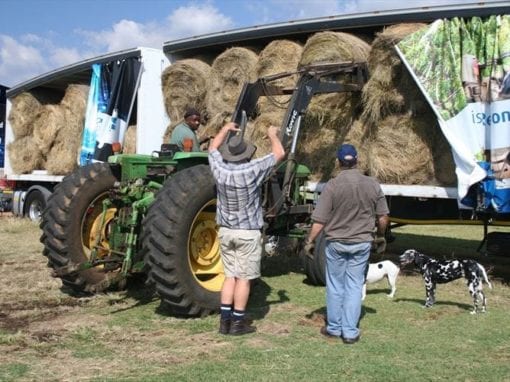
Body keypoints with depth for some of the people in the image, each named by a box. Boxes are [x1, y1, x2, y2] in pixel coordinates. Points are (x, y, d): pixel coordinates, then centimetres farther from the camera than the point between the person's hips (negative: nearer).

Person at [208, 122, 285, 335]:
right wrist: (273, 135, 13)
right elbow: (279, 154, -5)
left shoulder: (220, 169, -5)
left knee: (230, 275, 13)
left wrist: (226, 129, 30)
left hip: (225, 231, 5)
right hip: (248, 232, -5)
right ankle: (238, 322, 5)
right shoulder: (252, 170, -17)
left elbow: (213, 148, 17)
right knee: (243, 277, 1)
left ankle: (225, 320, 12)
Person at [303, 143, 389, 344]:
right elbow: (383, 217, 3)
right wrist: (381, 236, 20)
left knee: (335, 286, 12)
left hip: (336, 242, -2)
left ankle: (334, 328, 24)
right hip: (362, 243, 2)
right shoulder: (373, 185, -4)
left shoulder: (332, 185, -14)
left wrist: (309, 241, 0)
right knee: (355, 286, 9)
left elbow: (319, 221, -13)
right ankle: (350, 331, 12)